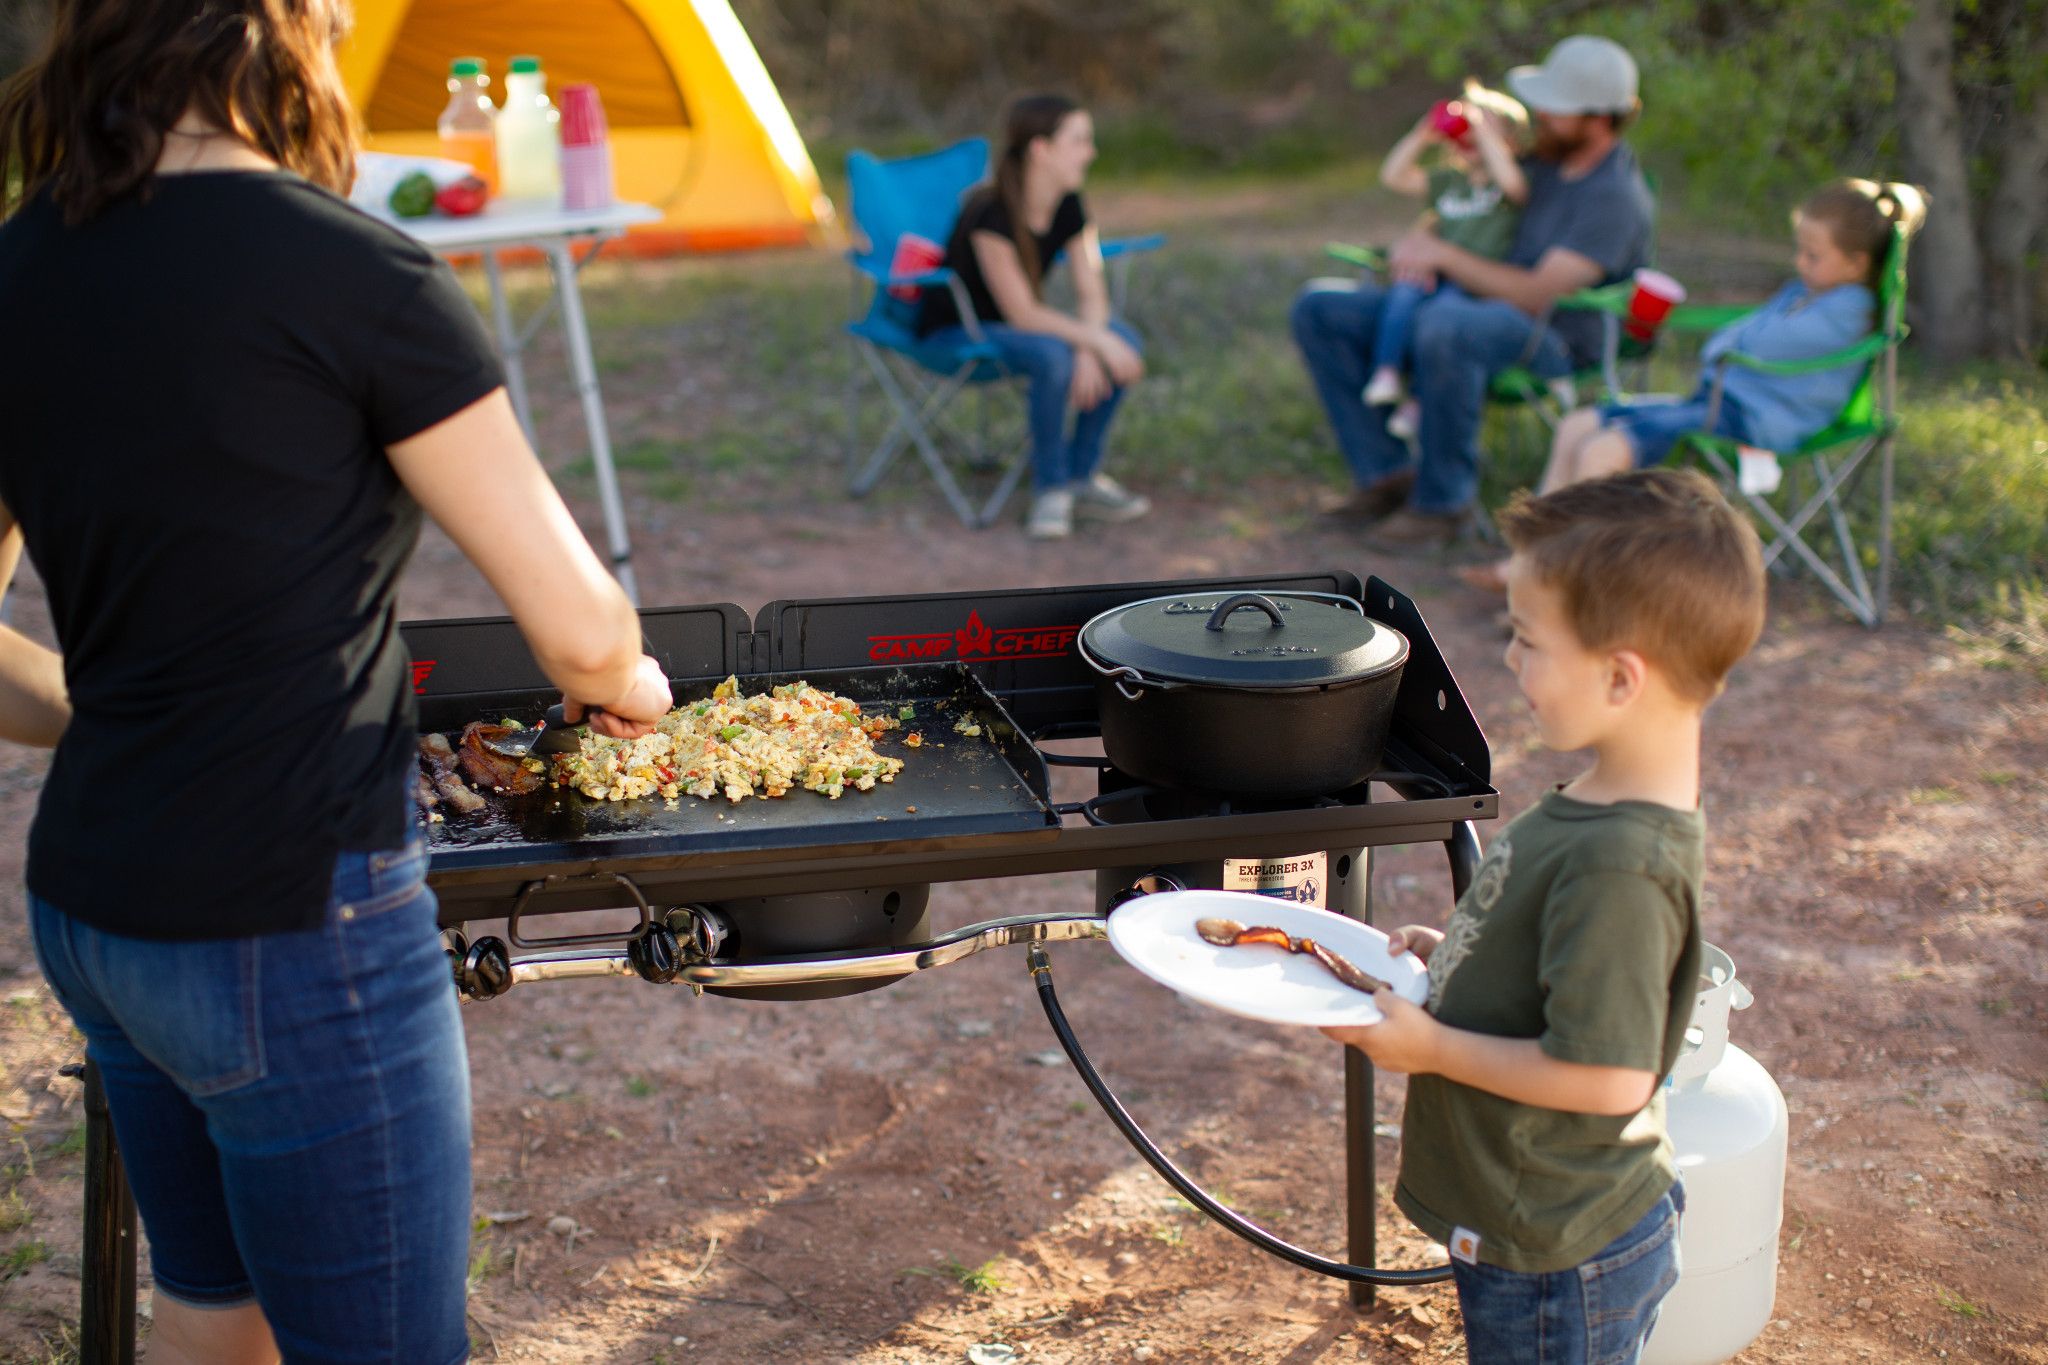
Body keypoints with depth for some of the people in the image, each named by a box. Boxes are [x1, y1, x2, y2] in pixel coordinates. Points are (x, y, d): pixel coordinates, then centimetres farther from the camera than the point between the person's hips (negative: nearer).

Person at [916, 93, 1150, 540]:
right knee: (1053, 355, -36)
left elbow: (1091, 292, -7)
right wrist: (1096, 341, -29)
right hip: (955, 332, -7)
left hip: (1016, 327, 7)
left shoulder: (1069, 207, -6)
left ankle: (1082, 475, -5)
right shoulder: (992, 214, -28)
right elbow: (1022, 314, -28)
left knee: (1124, 339, -16)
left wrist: (1089, 350, -25)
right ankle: (1050, 488, -17)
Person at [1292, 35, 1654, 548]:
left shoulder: (1615, 197, -16)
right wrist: (1421, 236, 0)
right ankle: (1386, 474, -5)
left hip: (1552, 341, -9)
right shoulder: (1546, 157, 9)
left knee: (1445, 325, -43)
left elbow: (1536, 295, -23)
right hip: (1473, 308, 9)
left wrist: (1442, 254, -19)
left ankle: (1442, 501, -26)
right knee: (1319, 309, -2)